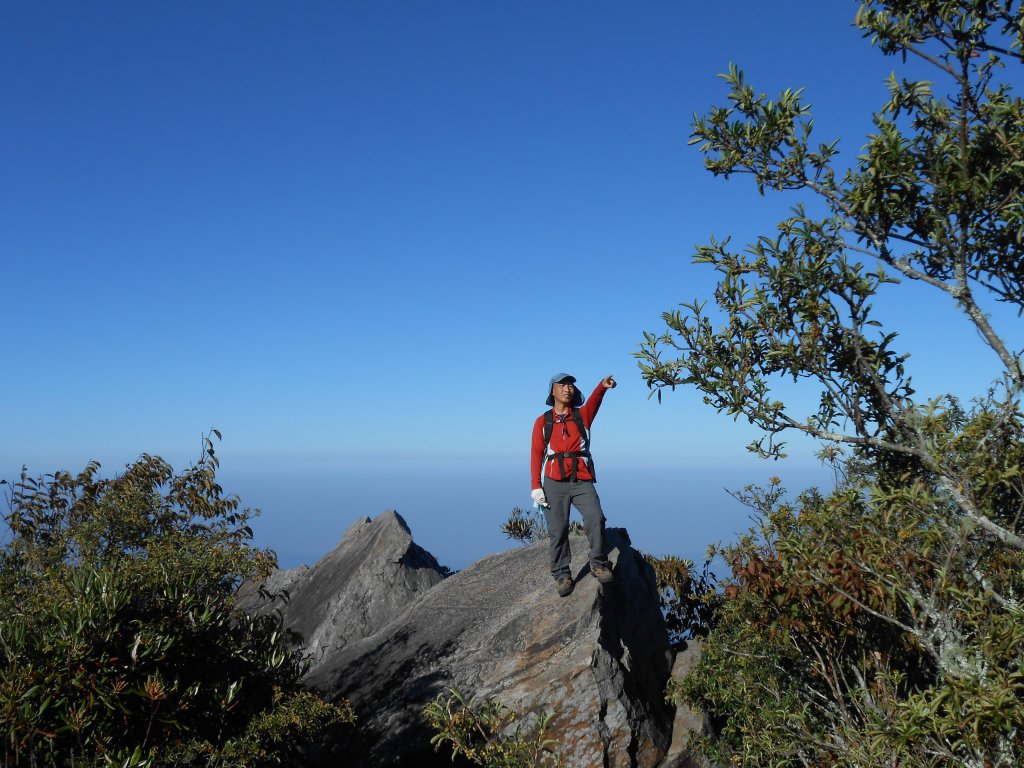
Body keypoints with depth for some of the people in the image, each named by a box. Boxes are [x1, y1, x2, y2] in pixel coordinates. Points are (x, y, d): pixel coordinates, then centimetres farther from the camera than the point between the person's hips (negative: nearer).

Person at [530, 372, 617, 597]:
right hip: (554, 483, 0)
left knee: (596, 519, -16)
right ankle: (562, 574, 10)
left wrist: (602, 387, -37)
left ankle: (598, 564, 0)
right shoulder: (542, 421, 7)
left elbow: (593, 402, -14)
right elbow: (536, 455, 2)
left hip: (582, 481, 0)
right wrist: (536, 486, -7)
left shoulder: (582, 415, 9)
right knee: (557, 530, 1)